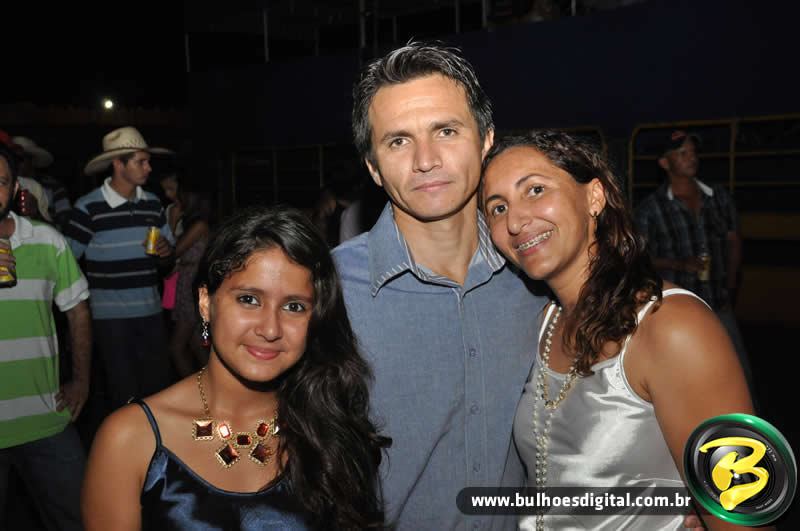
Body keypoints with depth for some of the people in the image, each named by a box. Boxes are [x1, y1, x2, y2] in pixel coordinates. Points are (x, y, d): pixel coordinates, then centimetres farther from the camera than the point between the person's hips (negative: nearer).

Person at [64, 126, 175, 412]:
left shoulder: (152, 203, 6)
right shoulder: (88, 206, -11)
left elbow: (169, 240, 19)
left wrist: (167, 248, -5)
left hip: (151, 310, 5)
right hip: (110, 314, -5)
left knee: (158, 384, 15)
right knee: (124, 392, 6)